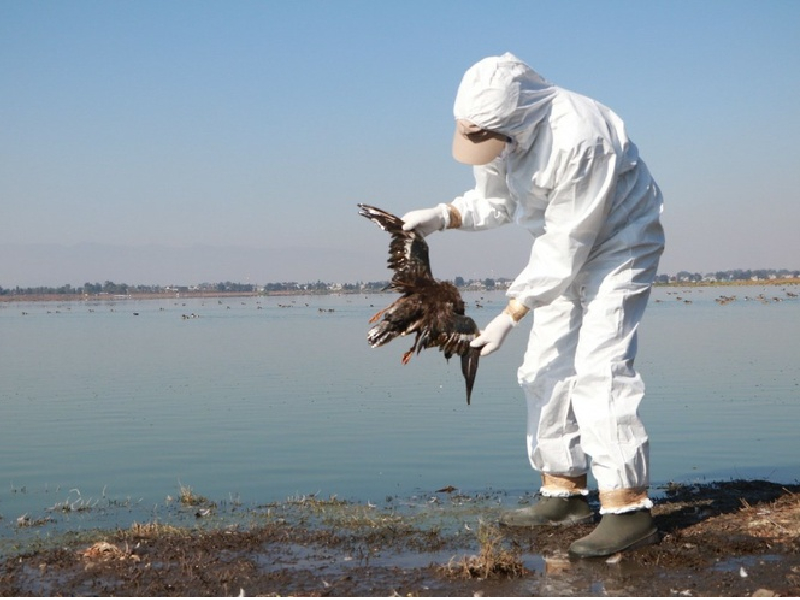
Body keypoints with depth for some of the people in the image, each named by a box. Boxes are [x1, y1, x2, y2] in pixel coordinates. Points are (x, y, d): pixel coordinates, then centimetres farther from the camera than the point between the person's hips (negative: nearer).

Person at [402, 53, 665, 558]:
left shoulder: (578, 140, -36)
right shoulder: (499, 129, -11)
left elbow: (565, 248, -31)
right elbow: (495, 202, 2)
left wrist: (509, 317, -29)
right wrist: (441, 216, -17)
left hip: (619, 240, -8)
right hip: (568, 245, 8)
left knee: (597, 366, -19)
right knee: (546, 367, 5)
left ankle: (629, 509, -18)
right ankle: (565, 492, 13)